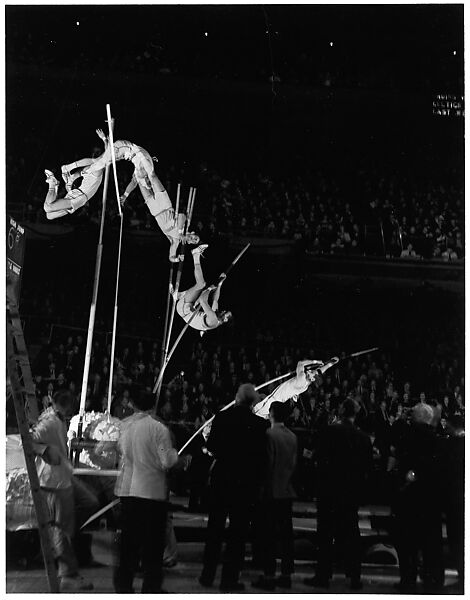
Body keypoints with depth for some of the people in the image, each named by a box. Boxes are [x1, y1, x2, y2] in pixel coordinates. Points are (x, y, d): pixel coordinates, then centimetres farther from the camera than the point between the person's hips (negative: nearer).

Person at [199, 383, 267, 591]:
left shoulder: (221, 417, -6)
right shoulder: (259, 423, -12)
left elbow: (211, 446, -1)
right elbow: (260, 456, -9)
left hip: (221, 478, 2)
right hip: (246, 482, -2)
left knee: (215, 529, 15)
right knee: (238, 531, 7)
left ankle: (208, 575, 22)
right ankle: (229, 579, 9)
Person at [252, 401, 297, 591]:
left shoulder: (269, 434, -12)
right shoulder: (292, 436, 7)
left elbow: (268, 461, -13)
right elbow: (294, 463, 11)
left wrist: (262, 486, -3)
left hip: (271, 491, -6)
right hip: (287, 491, 6)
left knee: (269, 534, -2)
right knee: (286, 534, 9)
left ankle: (269, 576, 0)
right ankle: (286, 575, 14)